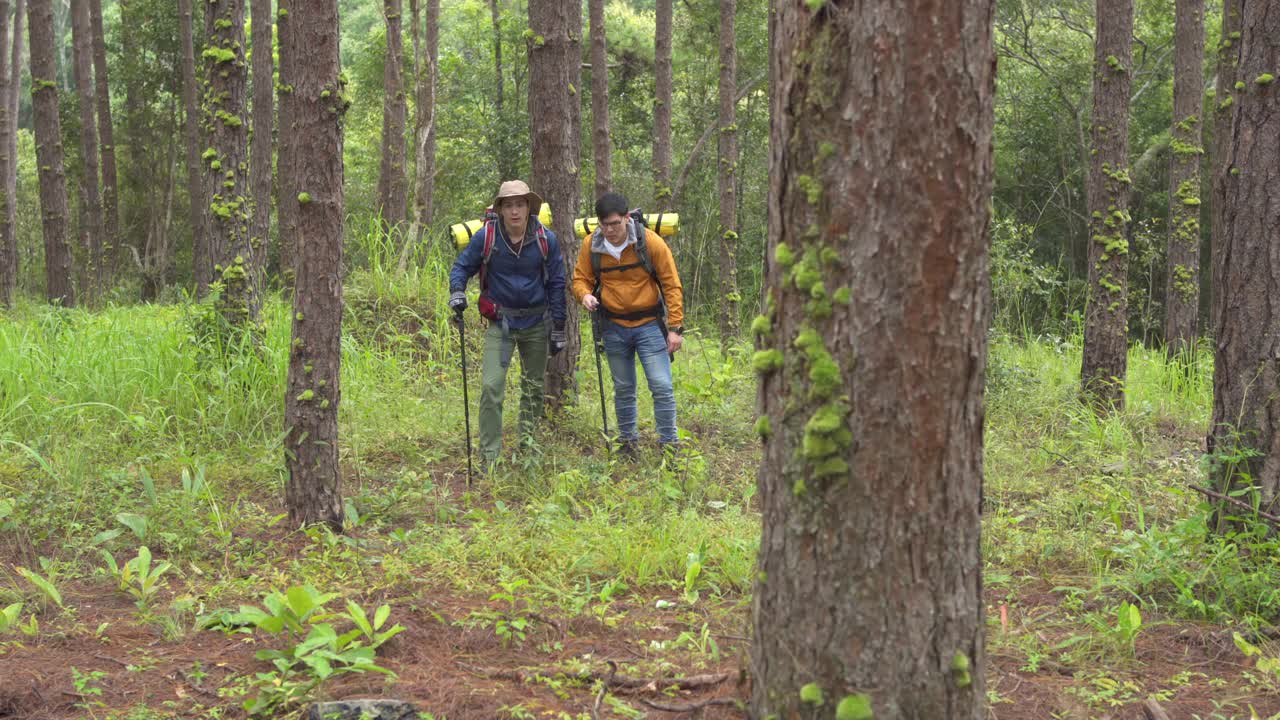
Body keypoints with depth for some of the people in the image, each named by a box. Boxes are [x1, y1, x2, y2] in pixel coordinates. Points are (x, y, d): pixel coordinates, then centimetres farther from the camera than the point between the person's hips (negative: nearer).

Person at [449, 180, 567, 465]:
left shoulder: (546, 239, -5)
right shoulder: (486, 236, -9)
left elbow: (556, 284, 2)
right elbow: (462, 266, 3)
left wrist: (558, 328, 1)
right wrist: (457, 292, -19)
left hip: (536, 323, 2)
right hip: (500, 321, -2)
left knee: (533, 387, 12)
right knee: (491, 386, -14)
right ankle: (489, 456, -9)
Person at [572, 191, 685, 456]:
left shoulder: (650, 242, -13)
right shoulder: (591, 246, -7)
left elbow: (671, 285, -8)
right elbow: (581, 278, 6)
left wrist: (675, 327, -11)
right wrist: (585, 295, -19)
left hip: (649, 324, -3)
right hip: (613, 327, 3)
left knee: (662, 387, -8)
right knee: (623, 390, 13)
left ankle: (669, 445, 1)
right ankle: (627, 442, 27)